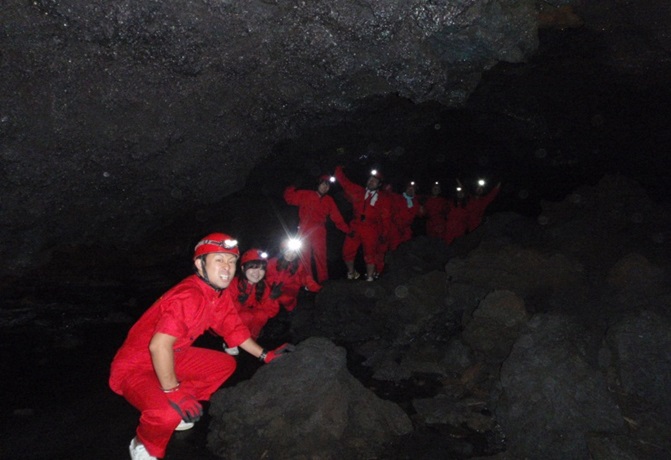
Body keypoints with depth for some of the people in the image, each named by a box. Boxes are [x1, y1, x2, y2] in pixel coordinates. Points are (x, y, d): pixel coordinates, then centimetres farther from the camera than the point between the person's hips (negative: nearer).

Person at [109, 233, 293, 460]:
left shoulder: (218, 295, -1)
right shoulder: (188, 296, -30)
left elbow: (233, 329, 12)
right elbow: (159, 346, -37)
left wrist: (264, 355, 9)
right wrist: (173, 391, -30)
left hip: (171, 358, 9)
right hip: (135, 367, -9)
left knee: (225, 364, 11)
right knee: (166, 413, -33)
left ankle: (174, 413, 16)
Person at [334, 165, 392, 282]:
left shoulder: (383, 199, 7)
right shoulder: (358, 192, 11)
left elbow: (386, 218, 7)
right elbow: (344, 181, 17)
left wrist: (384, 234, 2)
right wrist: (339, 169, 15)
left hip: (371, 231, -2)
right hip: (355, 228, 2)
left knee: (370, 254, -1)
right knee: (347, 251, -1)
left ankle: (369, 278, 15)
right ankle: (351, 273, 24)